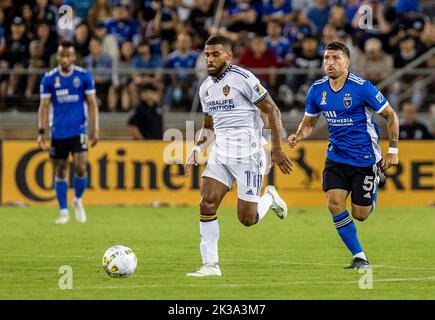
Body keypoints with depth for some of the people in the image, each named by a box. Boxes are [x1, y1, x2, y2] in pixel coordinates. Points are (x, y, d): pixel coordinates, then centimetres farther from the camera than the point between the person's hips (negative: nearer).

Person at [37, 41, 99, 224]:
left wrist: (95, 129, -6)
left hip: (78, 130, -1)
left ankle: (78, 201, 15)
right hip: (58, 132, 1)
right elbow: (44, 106, 0)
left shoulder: (84, 76, -2)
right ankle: (64, 212, 14)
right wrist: (41, 131, -8)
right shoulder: (49, 78, -1)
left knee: (80, 168, -12)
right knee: (60, 171, 4)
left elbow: (92, 104, 1)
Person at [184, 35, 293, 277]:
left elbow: (272, 111, -10)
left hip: (248, 154, -6)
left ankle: (270, 198, 28)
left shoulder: (242, 78, -12)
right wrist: (196, 150, 7)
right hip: (220, 153, 6)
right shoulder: (206, 87, 11)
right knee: (207, 205, -11)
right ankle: (210, 265, -5)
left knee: (247, 219, -5)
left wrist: (277, 149, -13)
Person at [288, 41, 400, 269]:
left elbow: (390, 116, -7)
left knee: (360, 215, 1)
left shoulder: (362, 87, -16)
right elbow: (309, 122, 13)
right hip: (336, 158, 4)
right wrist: (299, 136, -9)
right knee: (334, 204, -16)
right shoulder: (317, 90, -2)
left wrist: (393, 150, -10)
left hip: (365, 158, -4)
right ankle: (359, 257, -1)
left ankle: (376, 182, 37)